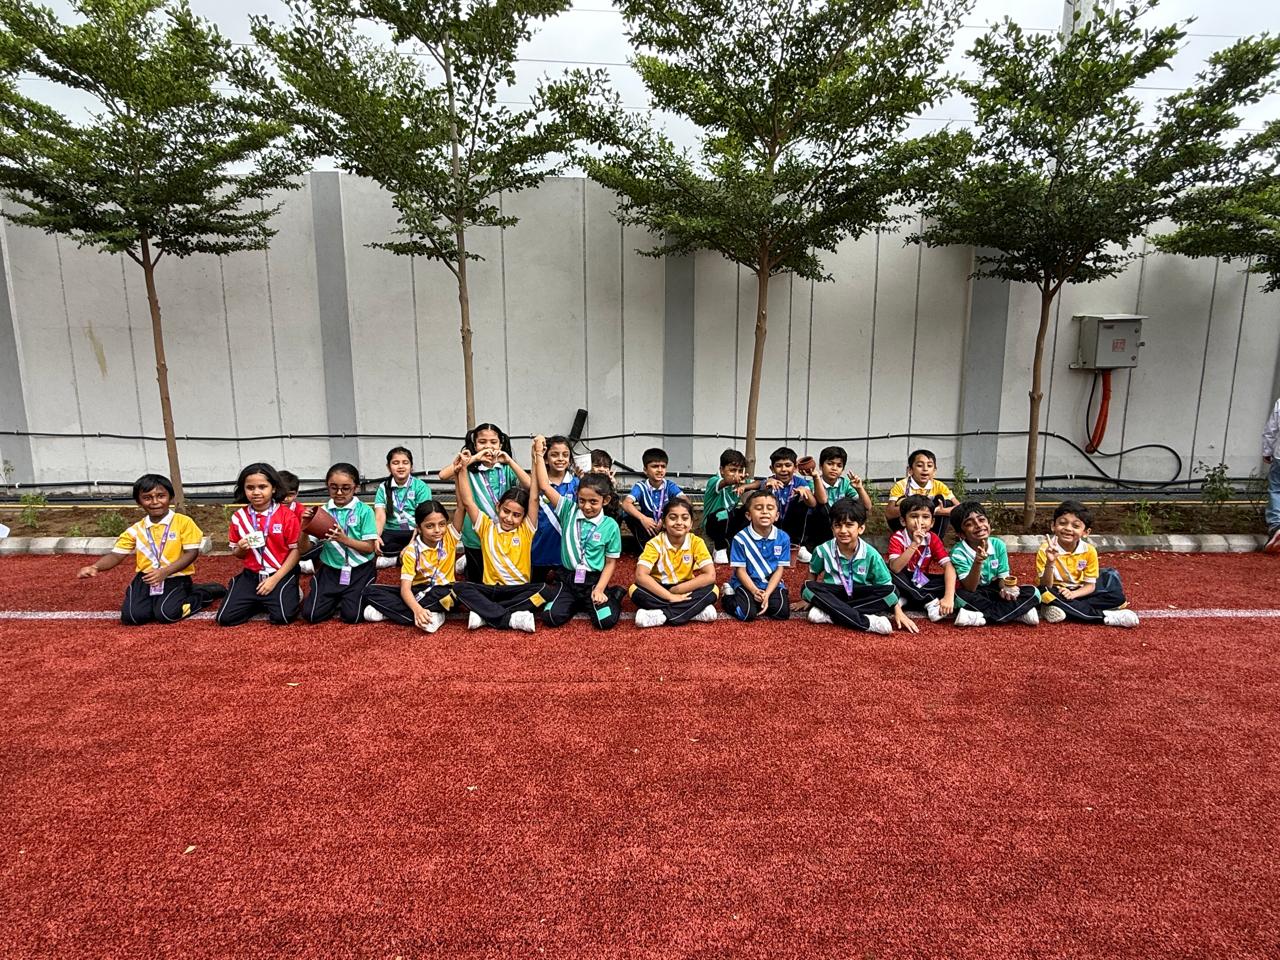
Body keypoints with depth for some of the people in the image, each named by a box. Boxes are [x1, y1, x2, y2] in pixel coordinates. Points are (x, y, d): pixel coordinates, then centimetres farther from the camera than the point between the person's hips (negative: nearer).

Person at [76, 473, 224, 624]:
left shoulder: (184, 522, -6)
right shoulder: (135, 530, 7)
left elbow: (191, 553, -10)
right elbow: (116, 555, 8)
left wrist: (165, 572, -22)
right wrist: (95, 567, -14)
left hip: (175, 578, -4)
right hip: (145, 579, 4)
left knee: (165, 614, -25)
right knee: (130, 616, -17)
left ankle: (203, 594, 4)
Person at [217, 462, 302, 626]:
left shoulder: (287, 516, -11)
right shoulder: (238, 517, 1)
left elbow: (295, 550, -9)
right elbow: (237, 554, 12)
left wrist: (275, 579, -15)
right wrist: (241, 548, -13)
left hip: (282, 574, -4)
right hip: (251, 575, 4)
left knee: (283, 616, -22)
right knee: (225, 618, -7)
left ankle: (291, 594, 10)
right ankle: (261, 601, 17)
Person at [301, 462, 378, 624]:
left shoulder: (364, 511, -8)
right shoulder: (323, 512, 0)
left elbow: (369, 547, -10)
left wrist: (345, 539, -24)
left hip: (359, 570, -3)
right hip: (330, 570, 3)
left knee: (351, 616, -15)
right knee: (311, 614, -8)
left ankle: (351, 598, 19)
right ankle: (338, 599, 20)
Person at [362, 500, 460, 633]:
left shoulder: (450, 537, -9)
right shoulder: (412, 551, -11)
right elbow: (405, 588, -21)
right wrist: (417, 609, -40)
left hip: (443, 592, -1)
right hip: (418, 592, 1)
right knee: (371, 591, -16)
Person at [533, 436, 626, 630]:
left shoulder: (610, 526, -5)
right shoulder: (569, 510, -2)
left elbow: (610, 562, 0)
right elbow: (544, 486, -8)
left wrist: (599, 589, -13)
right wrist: (539, 454, -9)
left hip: (594, 580, -2)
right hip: (567, 577, 2)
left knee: (606, 621, -22)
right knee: (551, 617, -19)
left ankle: (612, 596, 14)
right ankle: (578, 603, 14)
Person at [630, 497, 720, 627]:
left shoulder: (696, 543, -12)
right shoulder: (655, 544, -15)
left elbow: (710, 576, -20)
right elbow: (641, 575, -26)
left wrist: (676, 590, -24)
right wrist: (670, 597, -32)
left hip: (685, 591, 1)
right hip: (660, 591, -1)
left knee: (712, 590, -26)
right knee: (635, 590, -31)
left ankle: (662, 615, -27)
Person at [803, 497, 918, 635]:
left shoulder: (870, 554, -11)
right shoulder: (823, 550, -12)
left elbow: (886, 586, -4)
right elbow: (814, 577, 5)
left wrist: (898, 612, -8)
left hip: (859, 596, 1)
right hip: (832, 596, 0)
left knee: (889, 590, -25)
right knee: (808, 587, -30)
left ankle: (830, 615, -30)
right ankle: (866, 622, -35)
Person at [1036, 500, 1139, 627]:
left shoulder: (1089, 551, -9)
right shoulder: (1045, 550, -19)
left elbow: (1090, 585, -4)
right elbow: (1046, 586, -23)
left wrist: (1073, 594, -25)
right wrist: (1050, 563, -39)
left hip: (1078, 592, 4)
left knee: (1117, 597, -14)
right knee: (1044, 593, -35)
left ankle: (1063, 609, -23)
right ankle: (1104, 616, -26)